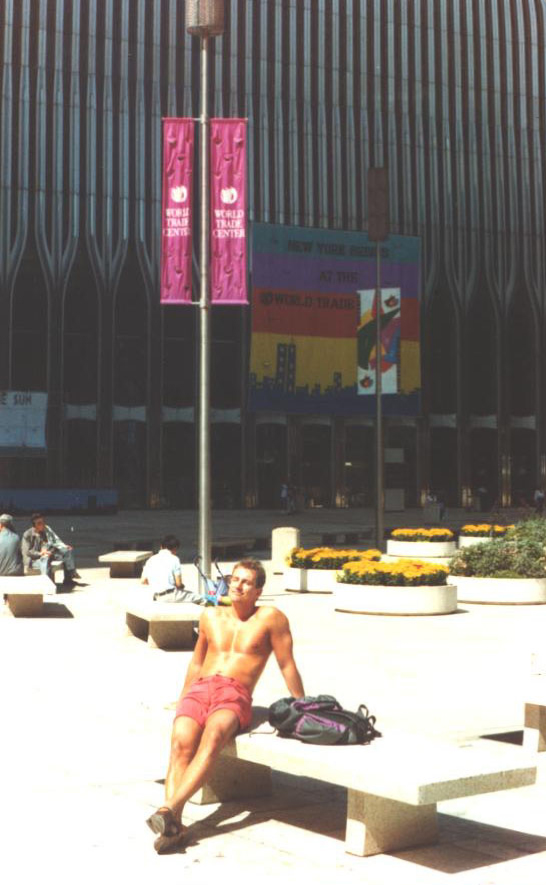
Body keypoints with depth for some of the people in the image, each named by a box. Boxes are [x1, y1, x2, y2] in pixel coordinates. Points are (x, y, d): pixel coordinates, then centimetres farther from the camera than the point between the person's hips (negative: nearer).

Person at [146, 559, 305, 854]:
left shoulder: (270, 617, 9)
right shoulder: (211, 616, 22)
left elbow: (287, 666, 9)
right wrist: (182, 701, 33)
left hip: (235, 695, -4)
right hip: (199, 689, 4)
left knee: (213, 736, -37)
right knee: (181, 743, -28)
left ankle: (169, 809, -49)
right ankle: (173, 825, -42)